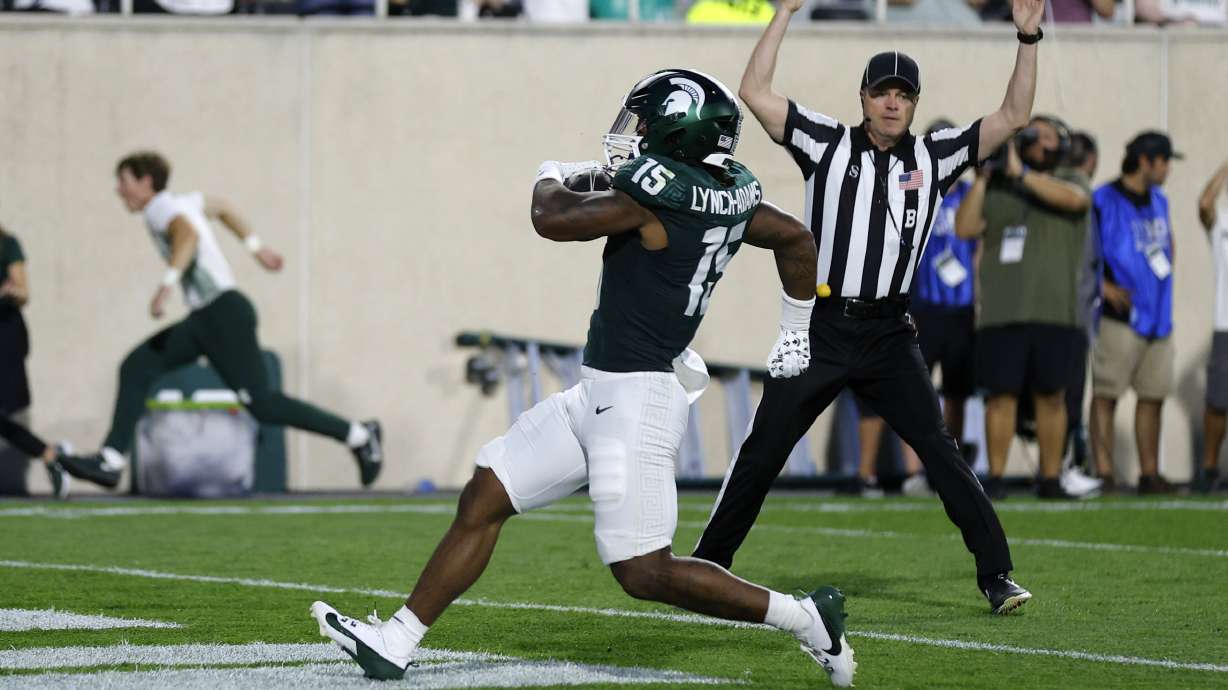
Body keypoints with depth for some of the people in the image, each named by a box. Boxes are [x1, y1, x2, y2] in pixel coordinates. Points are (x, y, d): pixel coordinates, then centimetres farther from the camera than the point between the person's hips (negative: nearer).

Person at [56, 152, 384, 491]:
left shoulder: (162, 207, -11)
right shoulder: (182, 203, 17)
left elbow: (189, 234, -34)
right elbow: (220, 207, 35)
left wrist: (167, 283, -47)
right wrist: (257, 248, 43)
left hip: (224, 312, -10)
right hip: (203, 320, 10)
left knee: (261, 403, -11)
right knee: (137, 366, -2)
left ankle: (359, 435, 0)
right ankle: (110, 461, -11)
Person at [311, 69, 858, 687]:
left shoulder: (657, 188, -19)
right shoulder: (731, 196, 7)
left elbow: (553, 221, -14)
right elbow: (797, 239, 23)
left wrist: (551, 178, 10)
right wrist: (795, 334, 37)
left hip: (633, 402, -10)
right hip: (601, 396, 10)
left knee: (645, 573, -6)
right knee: (483, 499, 11)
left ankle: (808, 619, 2)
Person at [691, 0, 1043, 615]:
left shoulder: (933, 158, 5)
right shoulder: (828, 145, 1)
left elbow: (1013, 117, 3)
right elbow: (755, 93, -5)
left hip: (889, 334, 1)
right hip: (820, 327, -1)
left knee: (939, 452, -7)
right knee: (761, 453, 4)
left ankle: (997, 574, -5)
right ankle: (708, 564, 16)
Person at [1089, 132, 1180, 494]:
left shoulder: (1159, 201, 15)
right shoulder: (1103, 201, -9)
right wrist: (1105, 288, -17)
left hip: (1157, 315, 8)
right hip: (1120, 315, -8)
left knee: (1153, 396, 10)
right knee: (1106, 395, -5)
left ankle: (1150, 474, 17)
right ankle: (1104, 473, -5)